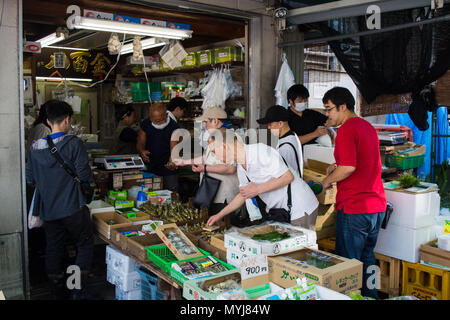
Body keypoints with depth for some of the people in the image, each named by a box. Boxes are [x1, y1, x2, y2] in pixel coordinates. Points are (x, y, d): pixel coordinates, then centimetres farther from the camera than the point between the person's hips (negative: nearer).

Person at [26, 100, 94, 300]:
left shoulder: (35, 148, 3)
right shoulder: (73, 143, -13)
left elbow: (30, 180, 9)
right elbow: (84, 175, -14)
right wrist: (89, 177, 8)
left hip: (48, 210, 5)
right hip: (73, 208, -4)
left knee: (53, 248, 15)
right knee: (85, 244, 11)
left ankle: (57, 292, 25)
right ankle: (78, 291, 10)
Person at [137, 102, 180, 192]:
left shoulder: (174, 127, -13)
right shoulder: (145, 124, -2)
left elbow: (174, 148, -20)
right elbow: (140, 143, 6)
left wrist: (172, 162, -43)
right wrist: (142, 151, -18)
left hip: (168, 169, -3)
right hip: (149, 167, 3)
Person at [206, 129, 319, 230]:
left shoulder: (260, 150, -21)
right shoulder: (240, 167, 8)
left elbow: (288, 177, -23)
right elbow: (243, 195, 21)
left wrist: (257, 189, -20)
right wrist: (220, 215, 21)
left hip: (301, 209, -8)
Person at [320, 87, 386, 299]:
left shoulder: (346, 130, -14)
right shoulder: (367, 127, 15)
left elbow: (348, 168, -25)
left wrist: (327, 180, -9)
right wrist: (338, 166, 17)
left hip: (354, 209, -9)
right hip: (377, 206, 9)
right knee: (367, 259, 21)